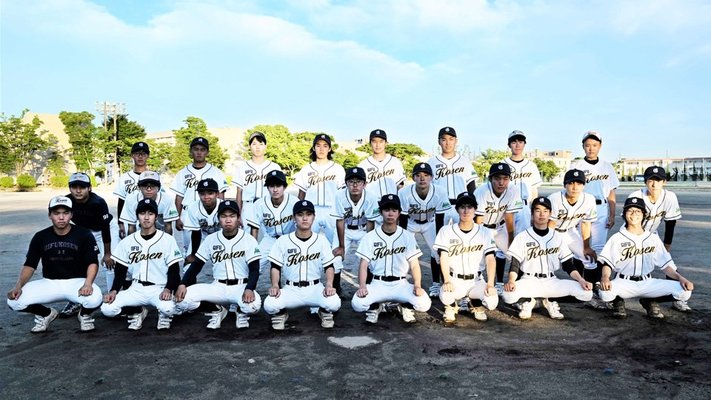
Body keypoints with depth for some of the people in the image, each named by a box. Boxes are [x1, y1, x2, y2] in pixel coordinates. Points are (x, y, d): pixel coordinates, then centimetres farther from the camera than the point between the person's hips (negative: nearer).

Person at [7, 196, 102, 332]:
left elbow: (92, 263, -10)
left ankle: (84, 314, 5)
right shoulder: (40, 237, 1)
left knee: (94, 299, -35)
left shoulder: (83, 234, -7)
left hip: (77, 282, -3)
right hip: (49, 283, 3)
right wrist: (18, 286, -16)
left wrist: (88, 284, -29)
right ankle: (46, 314, 13)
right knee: (14, 300, -19)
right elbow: (30, 265, 2)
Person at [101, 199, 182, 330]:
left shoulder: (168, 240, -4)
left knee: (168, 308, -35)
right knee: (107, 308, -19)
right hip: (136, 289, 4)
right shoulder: (127, 241, 5)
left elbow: (174, 270, -5)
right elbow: (120, 271, 9)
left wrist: (168, 289, -22)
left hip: (160, 289, -3)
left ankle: (164, 314, 4)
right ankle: (137, 311, 11)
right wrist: (114, 290, -9)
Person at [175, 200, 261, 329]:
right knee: (183, 298, -20)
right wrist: (183, 284, -12)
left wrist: (249, 289, -30)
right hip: (217, 287, 3)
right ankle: (217, 310, 8)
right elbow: (196, 265, 5)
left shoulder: (249, 240, -6)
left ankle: (241, 312, 4)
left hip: (241, 286, -3)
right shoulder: (210, 239, 3)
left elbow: (254, 269, -10)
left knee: (253, 304, -36)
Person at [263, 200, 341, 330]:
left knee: (334, 303, -30)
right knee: (270, 304, -29)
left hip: (315, 288, 0)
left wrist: (329, 285, -15)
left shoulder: (321, 240, 3)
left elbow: (329, 266, 3)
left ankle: (325, 311, 9)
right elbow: (275, 267, 3)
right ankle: (281, 314, 10)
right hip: (291, 289, 0)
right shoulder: (283, 241, 1)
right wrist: (275, 285, -15)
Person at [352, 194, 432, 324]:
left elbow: (414, 265, 0)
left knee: (424, 303, -26)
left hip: (401, 284, 0)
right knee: (357, 303, -28)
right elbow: (364, 265, -3)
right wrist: (362, 286, -20)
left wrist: (417, 286, -18)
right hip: (378, 284, 0)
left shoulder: (408, 236, 2)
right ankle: (375, 307, 9)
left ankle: (405, 306, 11)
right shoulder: (370, 237, 0)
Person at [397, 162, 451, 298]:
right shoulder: (404, 193, -33)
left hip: (430, 223, 1)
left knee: (438, 251, -5)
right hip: (410, 223, -1)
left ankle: (436, 284, 14)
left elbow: (439, 221, -19)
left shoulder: (440, 193, -30)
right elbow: (402, 221, -23)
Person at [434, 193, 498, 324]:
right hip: (454, 280, -1)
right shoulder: (446, 231, -1)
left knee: (492, 302, -25)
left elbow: (490, 259, -7)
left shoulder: (485, 232, 1)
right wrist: (447, 280, -23)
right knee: (445, 296, -33)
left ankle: (476, 304, 14)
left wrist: (490, 284, -20)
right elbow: (443, 257, -9)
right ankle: (451, 308, 7)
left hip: (476, 280, 1)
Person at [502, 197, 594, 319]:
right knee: (509, 295, -34)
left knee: (586, 293, -20)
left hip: (551, 282, 3)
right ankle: (528, 301, 2)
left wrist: (581, 280, -10)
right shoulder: (522, 237, 1)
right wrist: (511, 281, -26)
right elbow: (515, 265, -5)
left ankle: (550, 300, 5)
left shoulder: (558, 237, 9)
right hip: (529, 281, -3)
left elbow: (568, 265, 8)